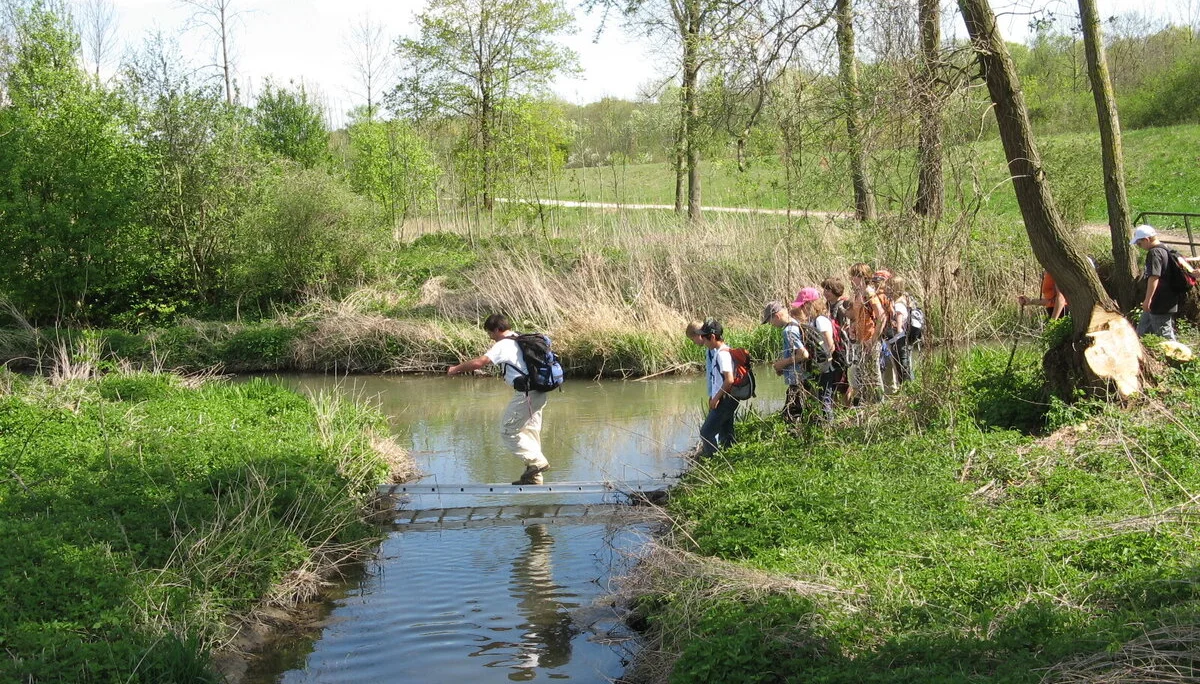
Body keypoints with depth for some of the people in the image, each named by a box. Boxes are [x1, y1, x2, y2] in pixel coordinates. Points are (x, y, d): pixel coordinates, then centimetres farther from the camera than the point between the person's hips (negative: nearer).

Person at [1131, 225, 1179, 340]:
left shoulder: (1154, 253, -19)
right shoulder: (1164, 249, 12)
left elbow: (1154, 277, -26)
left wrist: (1147, 300, -24)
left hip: (1160, 303, -11)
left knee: (1164, 334, -3)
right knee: (1142, 332, 17)